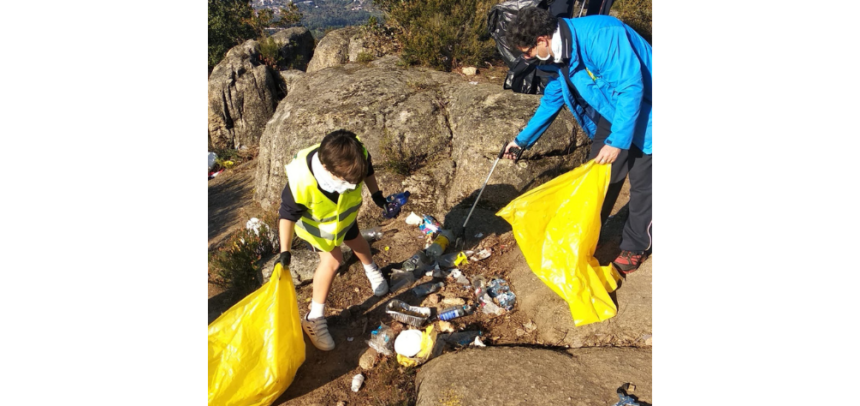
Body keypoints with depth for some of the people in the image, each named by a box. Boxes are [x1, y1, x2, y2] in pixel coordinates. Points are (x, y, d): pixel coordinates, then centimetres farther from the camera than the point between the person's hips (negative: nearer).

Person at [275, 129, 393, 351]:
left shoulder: (357, 157, -35)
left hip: (345, 212, 4)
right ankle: (314, 318, 10)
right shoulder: (301, 182, -45)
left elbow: (368, 171, -9)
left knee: (355, 240, 26)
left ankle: (371, 268, 61)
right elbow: (287, 215, -29)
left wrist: (376, 194, -2)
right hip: (317, 224, -4)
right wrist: (285, 251, -31)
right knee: (332, 260, -10)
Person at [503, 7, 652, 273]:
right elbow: (551, 101, 11)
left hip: (643, 114, -7)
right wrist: (523, 140, 16)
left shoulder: (600, 34, -31)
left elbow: (631, 86, -32)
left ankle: (634, 248, 21)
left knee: (641, 183, 3)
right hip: (611, 114, 8)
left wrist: (617, 141, -34)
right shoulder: (557, 57, -3)